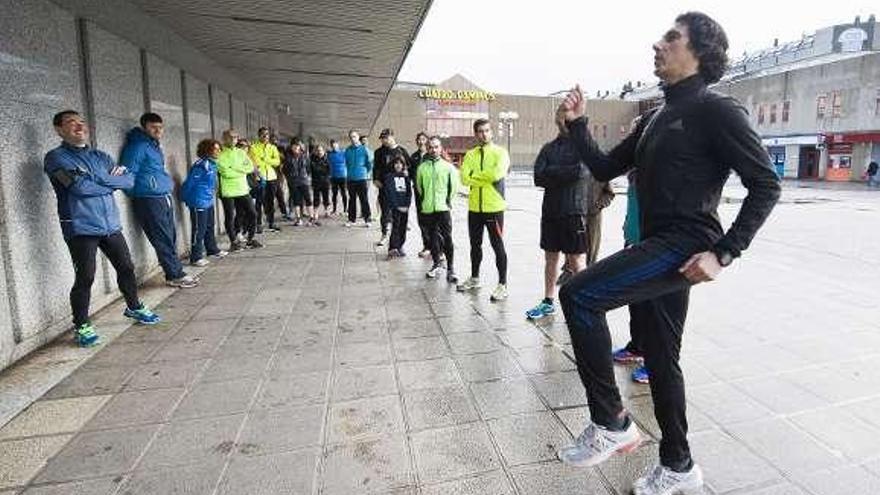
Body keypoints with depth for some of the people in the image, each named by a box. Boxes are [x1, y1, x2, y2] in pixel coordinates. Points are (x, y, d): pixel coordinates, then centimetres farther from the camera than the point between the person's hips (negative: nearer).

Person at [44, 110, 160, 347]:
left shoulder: (100, 156, 14)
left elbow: (130, 179, 5)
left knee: (126, 268, 13)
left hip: (110, 224, 6)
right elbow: (80, 187, -18)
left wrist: (101, 180, -10)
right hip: (80, 228, -5)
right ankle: (81, 326, 13)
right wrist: (112, 181, -5)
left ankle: (134, 307, 34)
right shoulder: (56, 157, -4)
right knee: (85, 278, -3)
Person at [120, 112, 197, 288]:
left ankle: (175, 273, 19)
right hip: (149, 201, -9)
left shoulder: (155, 145, 17)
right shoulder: (137, 146, -11)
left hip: (164, 198, 9)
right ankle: (176, 276, 2)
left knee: (171, 237, 11)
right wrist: (138, 194, -6)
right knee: (164, 240, -4)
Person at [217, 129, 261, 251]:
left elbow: (250, 167, -1)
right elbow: (226, 172, -17)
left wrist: (235, 169, -12)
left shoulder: (241, 152, 12)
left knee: (252, 213, 5)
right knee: (230, 217, 2)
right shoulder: (220, 154, -5)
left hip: (243, 189, 5)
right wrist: (242, 170, -8)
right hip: (227, 191, -5)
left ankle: (249, 239, 20)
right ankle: (234, 242, 16)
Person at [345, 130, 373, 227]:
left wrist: (365, 172, 9)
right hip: (351, 179, 3)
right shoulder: (347, 150, 5)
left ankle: (367, 219, 7)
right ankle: (351, 219, 17)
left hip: (361, 178, -3)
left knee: (364, 199, 0)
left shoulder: (364, 149, -4)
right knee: (352, 200, 10)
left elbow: (369, 163, 1)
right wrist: (349, 173, 15)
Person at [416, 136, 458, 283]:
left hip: (443, 207, -2)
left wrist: (448, 200, 4)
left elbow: (453, 187, 5)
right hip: (428, 209, 2)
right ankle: (437, 264, 26)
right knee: (433, 237, 12)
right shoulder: (422, 167, 4)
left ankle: (450, 268, 1)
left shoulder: (448, 166, 0)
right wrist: (425, 200, 12)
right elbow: (419, 186, 13)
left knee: (447, 238, -6)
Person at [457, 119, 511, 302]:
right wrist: (487, 176, -13)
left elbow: (497, 174, -21)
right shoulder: (470, 154, 7)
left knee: (498, 246, 1)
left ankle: (502, 284, 11)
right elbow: (465, 178, -7)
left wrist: (476, 174, -10)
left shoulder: (500, 152, -4)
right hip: (474, 207, 5)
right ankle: (474, 278, 32)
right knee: (475, 245, 16)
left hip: (494, 207, -4)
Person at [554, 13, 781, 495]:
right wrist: (576, 124, 7)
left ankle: (611, 422, -7)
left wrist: (723, 253, -17)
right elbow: (605, 169, 17)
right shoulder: (655, 119, 18)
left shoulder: (715, 110, -6)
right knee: (660, 359, 15)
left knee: (578, 294, -22)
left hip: (684, 247, -9)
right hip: (657, 248, 9)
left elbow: (766, 184, -10)